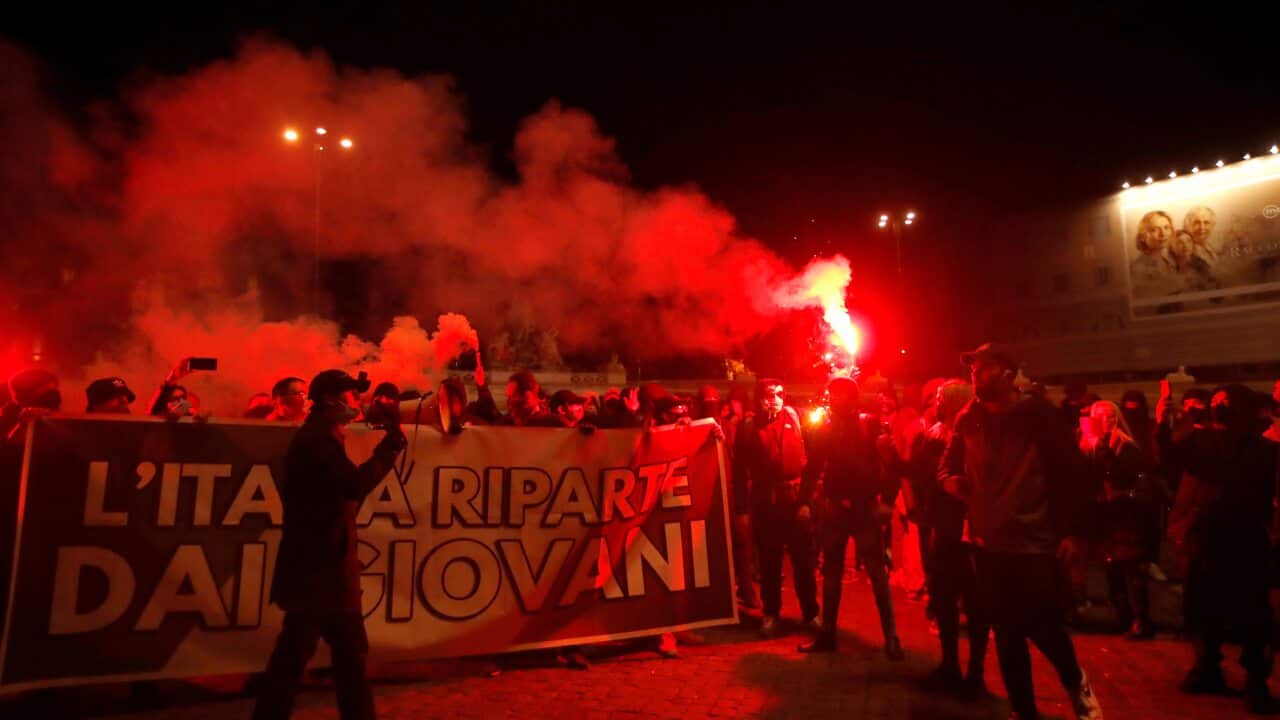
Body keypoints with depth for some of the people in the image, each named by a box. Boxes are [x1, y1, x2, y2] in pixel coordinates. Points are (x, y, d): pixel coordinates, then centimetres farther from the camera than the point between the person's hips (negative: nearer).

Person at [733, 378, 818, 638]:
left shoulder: (794, 418, 4)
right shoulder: (749, 425, 2)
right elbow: (740, 465, -1)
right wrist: (742, 500, -5)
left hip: (796, 496, 0)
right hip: (764, 499, 0)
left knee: (803, 559, 8)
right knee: (769, 560, 10)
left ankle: (811, 612, 22)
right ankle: (770, 613, 24)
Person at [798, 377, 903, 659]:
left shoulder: (870, 426, -4)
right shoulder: (823, 430, 6)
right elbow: (813, 468, 5)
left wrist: (887, 499, -13)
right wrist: (805, 501, -1)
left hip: (865, 507, -4)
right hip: (834, 508, 4)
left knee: (877, 572, 0)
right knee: (831, 572, 11)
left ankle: (891, 637, 9)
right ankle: (827, 634, 21)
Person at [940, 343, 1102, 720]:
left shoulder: (1039, 416, -7)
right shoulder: (969, 420, 4)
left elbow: (1072, 473, -5)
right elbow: (948, 463, 14)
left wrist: (1073, 531, -8)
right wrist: (950, 479, -9)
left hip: (1037, 545, -4)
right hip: (990, 545, 4)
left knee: (1044, 628, 1)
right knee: (1007, 636, 11)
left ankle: (1075, 682, 35)